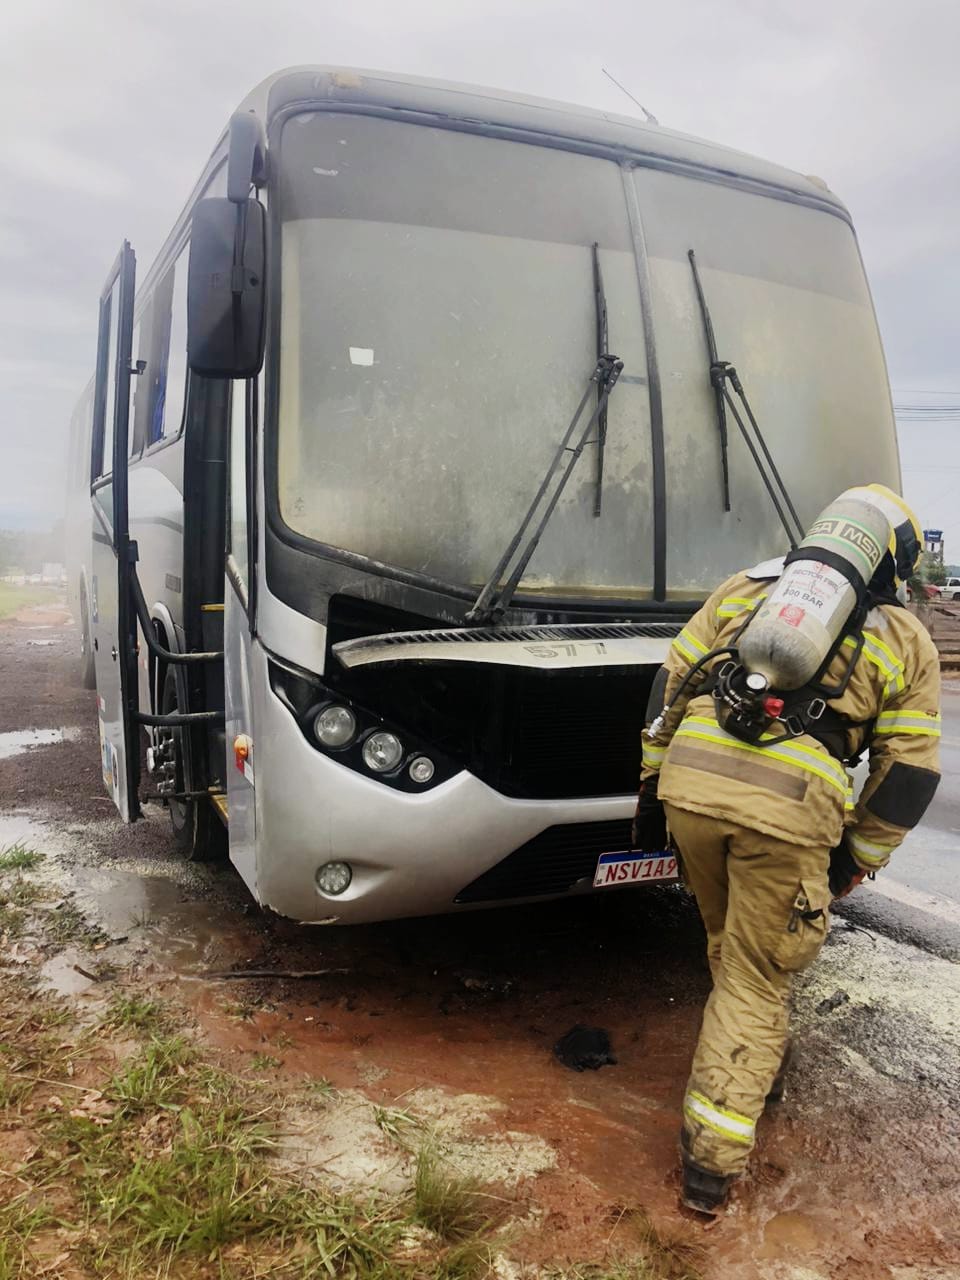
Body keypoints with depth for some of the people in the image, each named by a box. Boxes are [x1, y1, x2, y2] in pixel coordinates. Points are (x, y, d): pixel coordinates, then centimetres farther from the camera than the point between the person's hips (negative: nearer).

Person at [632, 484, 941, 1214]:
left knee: (733, 946, 29)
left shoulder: (745, 589, 20)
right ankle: (713, 1158, 17)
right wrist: (856, 860, 20)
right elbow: (909, 773, 11)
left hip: (690, 782, 3)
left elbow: (669, 684, 17)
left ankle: (758, 1064, 50)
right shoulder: (906, 642, 15)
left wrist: (652, 785, 22)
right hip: (791, 809, -3)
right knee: (757, 976, 14)